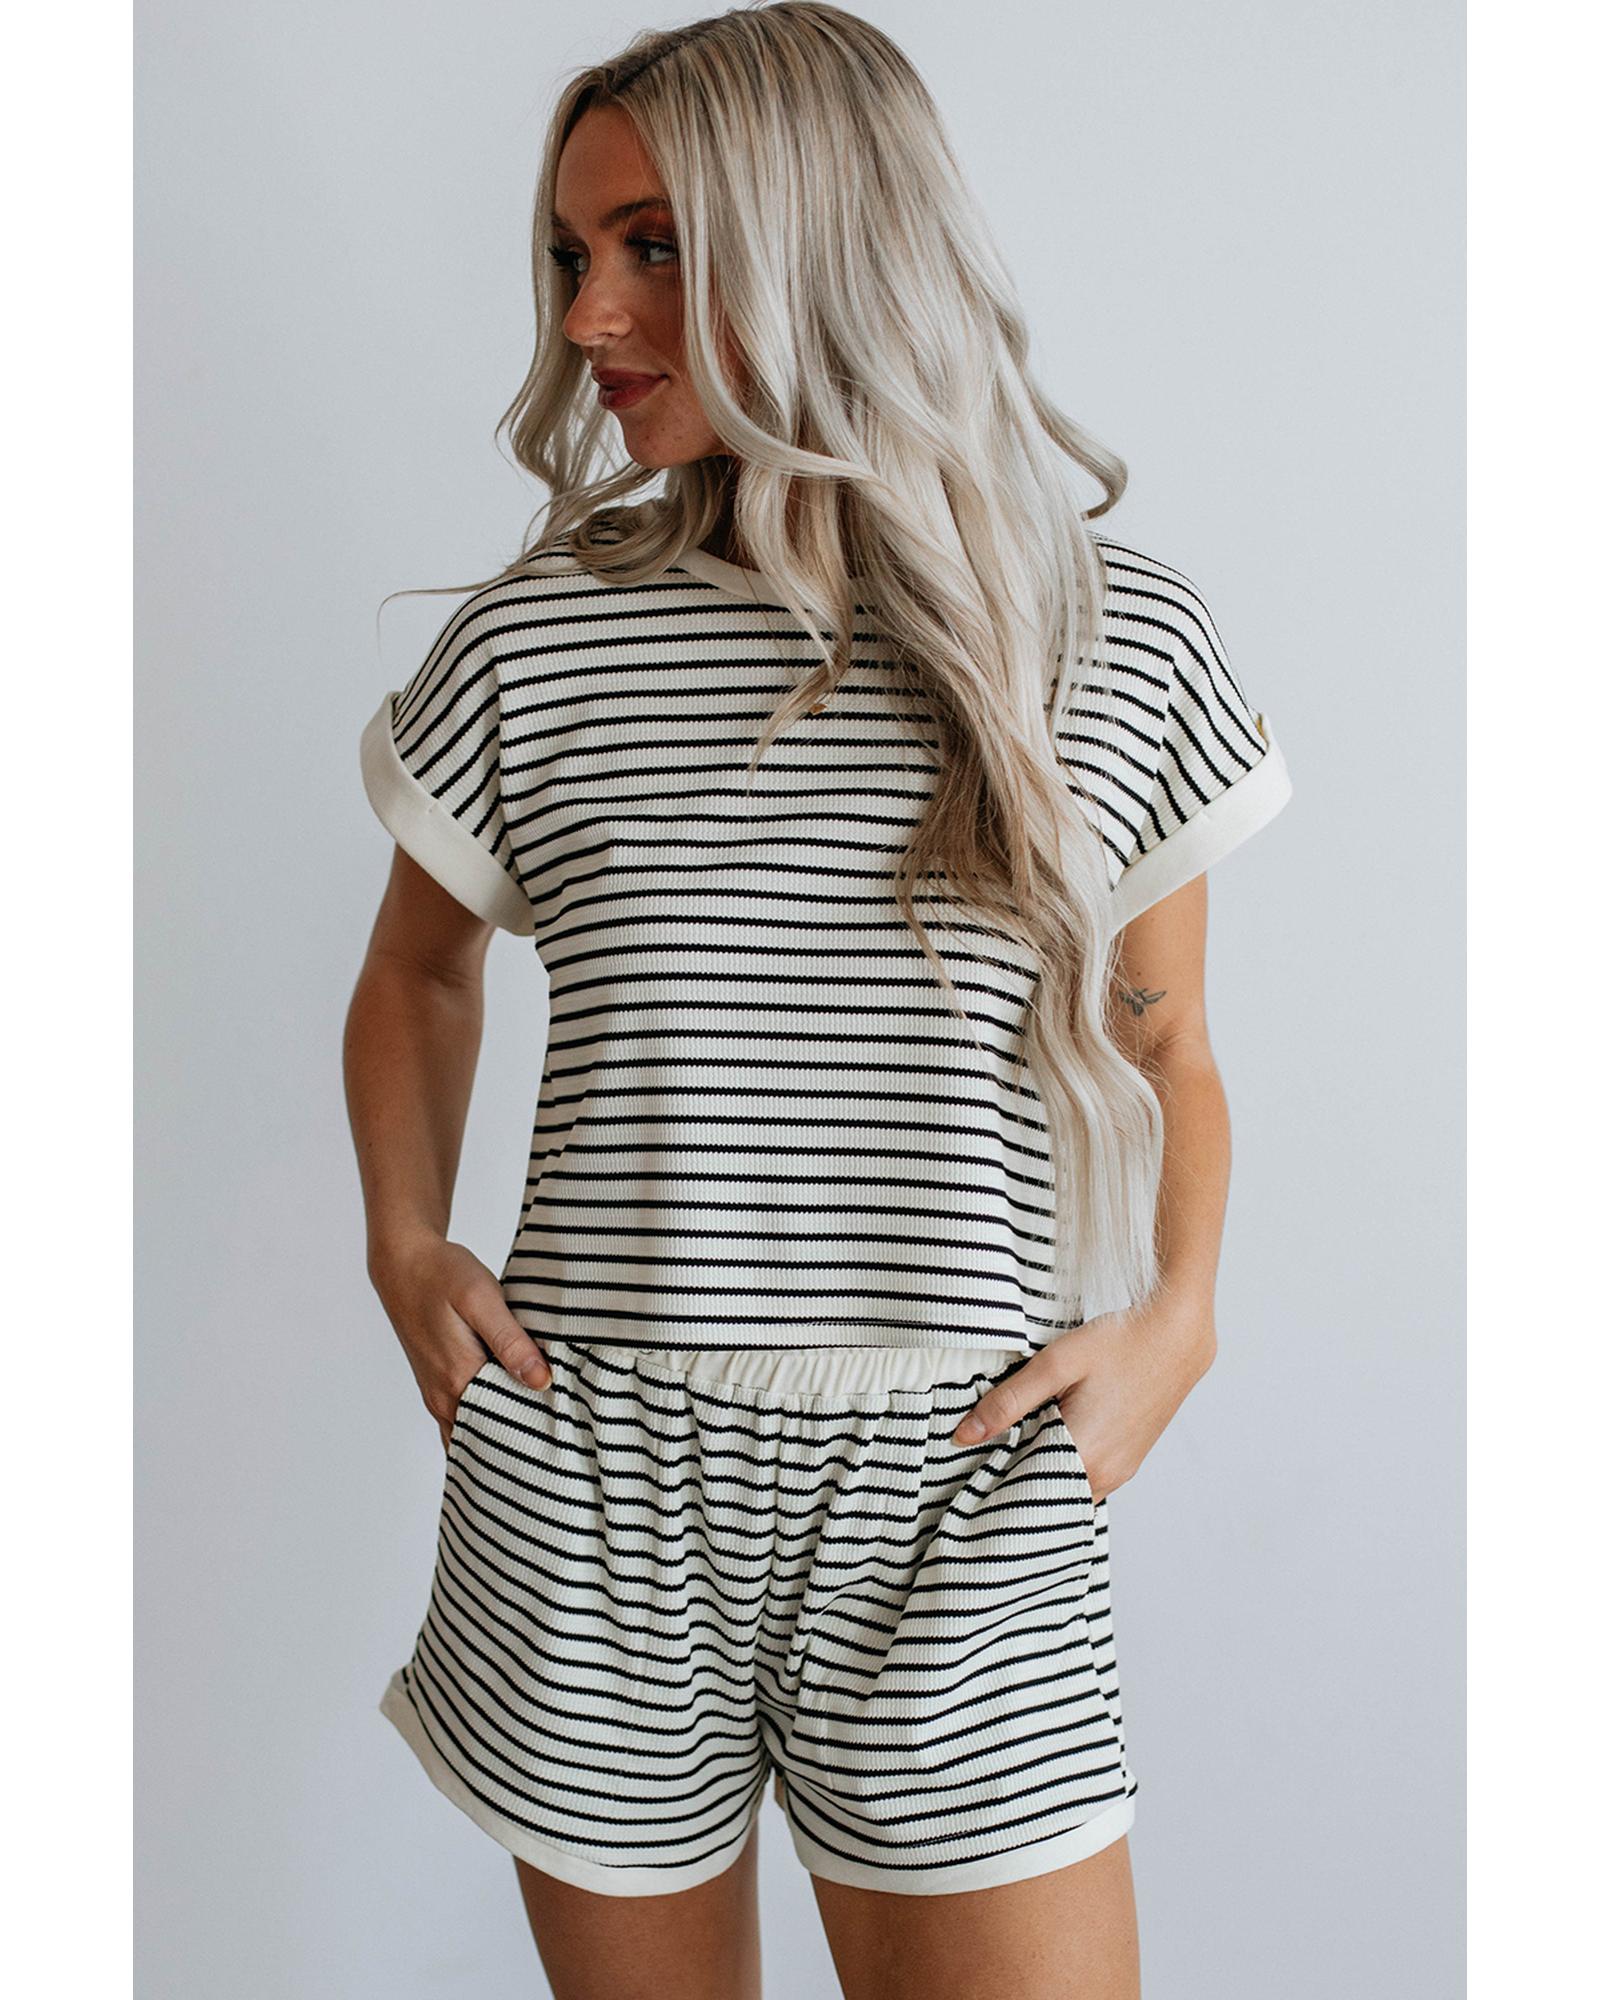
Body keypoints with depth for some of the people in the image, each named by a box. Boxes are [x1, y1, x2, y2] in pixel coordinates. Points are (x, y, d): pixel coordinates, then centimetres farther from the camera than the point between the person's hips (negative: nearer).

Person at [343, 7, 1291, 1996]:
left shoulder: (1124, 639, -1)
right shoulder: (534, 640, 0)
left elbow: (1165, 1045, 10)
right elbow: (418, 965, 17)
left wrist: (1175, 1318, -5)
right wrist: (406, 1248, 3)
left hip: (958, 1510, 0)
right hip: (592, 1497, 1)